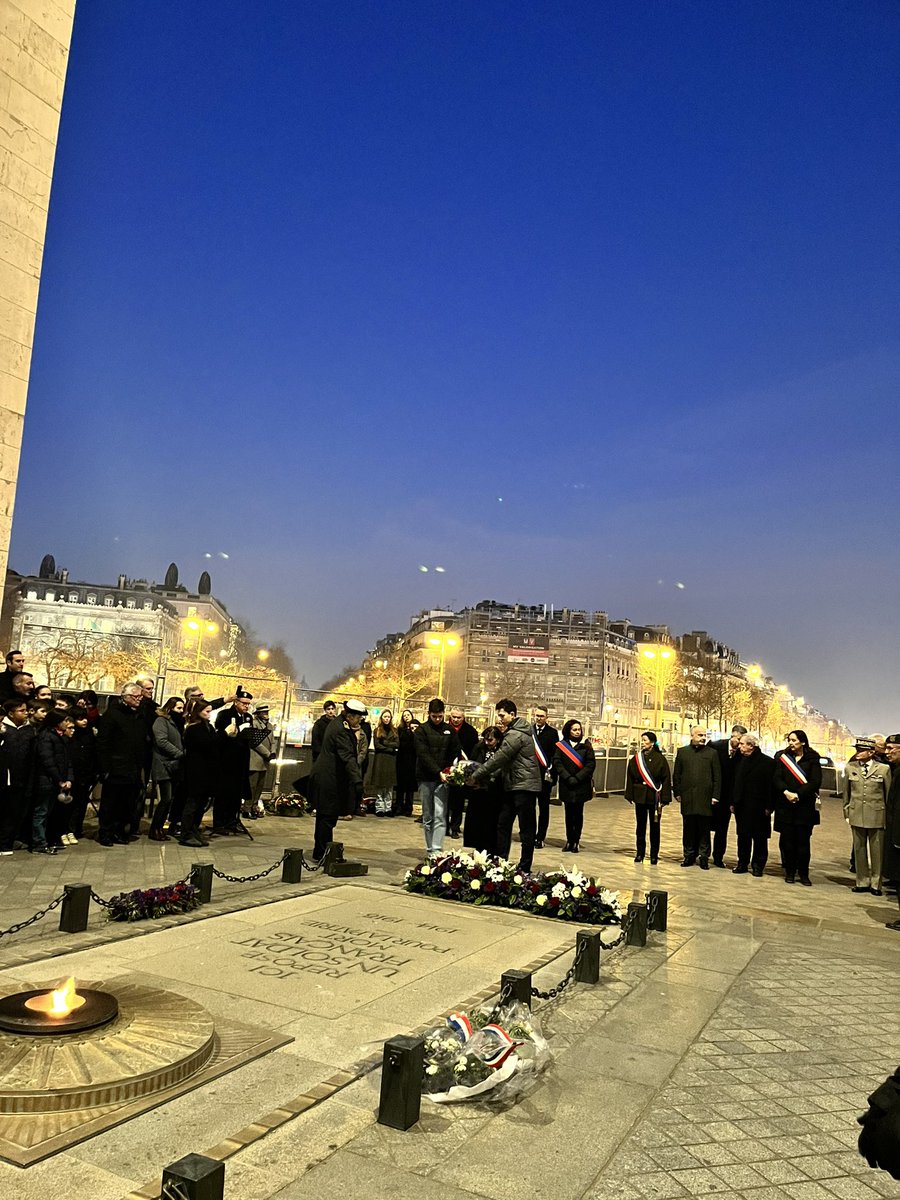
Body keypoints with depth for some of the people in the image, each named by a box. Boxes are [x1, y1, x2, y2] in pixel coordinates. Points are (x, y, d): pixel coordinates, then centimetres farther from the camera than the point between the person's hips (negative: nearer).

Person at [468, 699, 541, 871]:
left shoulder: (516, 734, -17)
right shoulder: (514, 731, 15)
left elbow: (499, 758, -19)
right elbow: (504, 761, 17)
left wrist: (476, 775, -13)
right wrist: (489, 776, 6)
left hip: (524, 786, -10)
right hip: (513, 786, 10)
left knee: (526, 829, -2)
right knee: (503, 824, 12)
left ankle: (525, 868, 4)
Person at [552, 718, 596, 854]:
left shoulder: (586, 746, 2)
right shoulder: (561, 745, 3)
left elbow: (591, 764, -4)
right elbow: (557, 763, -3)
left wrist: (577, 778, -12)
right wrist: (568, 778, -12)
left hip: (581, 786, -1)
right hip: (566, 786, 1)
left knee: (578, 814, 3)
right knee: (569, 814, 6)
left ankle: (576, 841, 10)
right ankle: (569, 840, 13)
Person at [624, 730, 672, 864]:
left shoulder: (660, 759, -6)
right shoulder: (636, 759, 2)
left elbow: (666, 779, -6)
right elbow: (630, 777, 5)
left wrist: (664, 799, -10)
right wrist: (629, 795, 2)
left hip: (654, 796, -3)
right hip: (640, 796, 3)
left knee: (654, 826, 6)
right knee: (640, 826, 10)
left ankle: (654, 855, 17)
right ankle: (639, 853, 20)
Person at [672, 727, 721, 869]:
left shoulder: (712, 753, 4)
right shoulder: (682, 752, 9)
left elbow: (717, 776, 3)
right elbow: (676, 775, 10)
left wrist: (715, 795, -3)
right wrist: (677, 792, 3)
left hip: (705, 797, -1)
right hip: (687, 797, 1)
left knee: (704, 829, 3)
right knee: (688, 828, 8)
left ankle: (703, 856, 13)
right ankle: (689, 855, 18)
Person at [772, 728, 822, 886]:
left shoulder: (812, 759, 2)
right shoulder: (782, 757, 8)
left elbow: (816, 782, -7)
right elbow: (776, 778, 1)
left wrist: (798, 794, -15)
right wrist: (786, 792, -16)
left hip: (805, 806, -2)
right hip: (785, 806, 2)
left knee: (803, 841, 2)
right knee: (787, 840, 4)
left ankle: (803, 873, 12)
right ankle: (789, 872, 14)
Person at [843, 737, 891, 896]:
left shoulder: (884, 769, -4)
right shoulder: (850, 768, 4)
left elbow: (889, 793, 2)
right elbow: (846, 792, 11)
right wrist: (846, 812, 10)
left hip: (877, 816, -2)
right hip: (857, 815, 2)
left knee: (877, 851, 5)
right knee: (859, 849, 9)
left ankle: (875, 884, 16)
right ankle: (862, 882, 20)